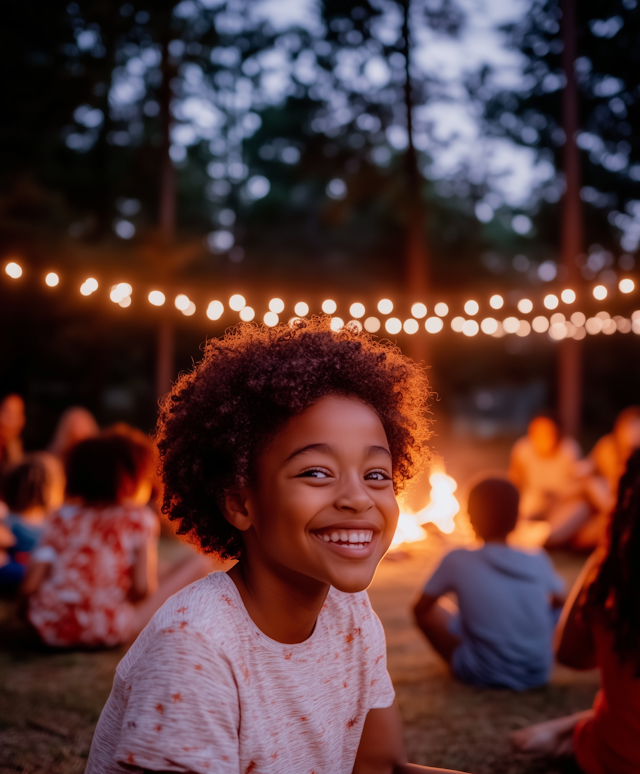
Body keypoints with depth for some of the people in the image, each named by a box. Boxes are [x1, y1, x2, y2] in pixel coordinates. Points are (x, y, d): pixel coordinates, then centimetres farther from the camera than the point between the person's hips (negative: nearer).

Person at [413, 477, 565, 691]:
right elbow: (558, 601, 15)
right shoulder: (538, 561, -5)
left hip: (482, 675, -3)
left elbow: (420, 608, 1)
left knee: (432, 608, 15)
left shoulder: (457, 561, -12)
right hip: (538, 674, 3)